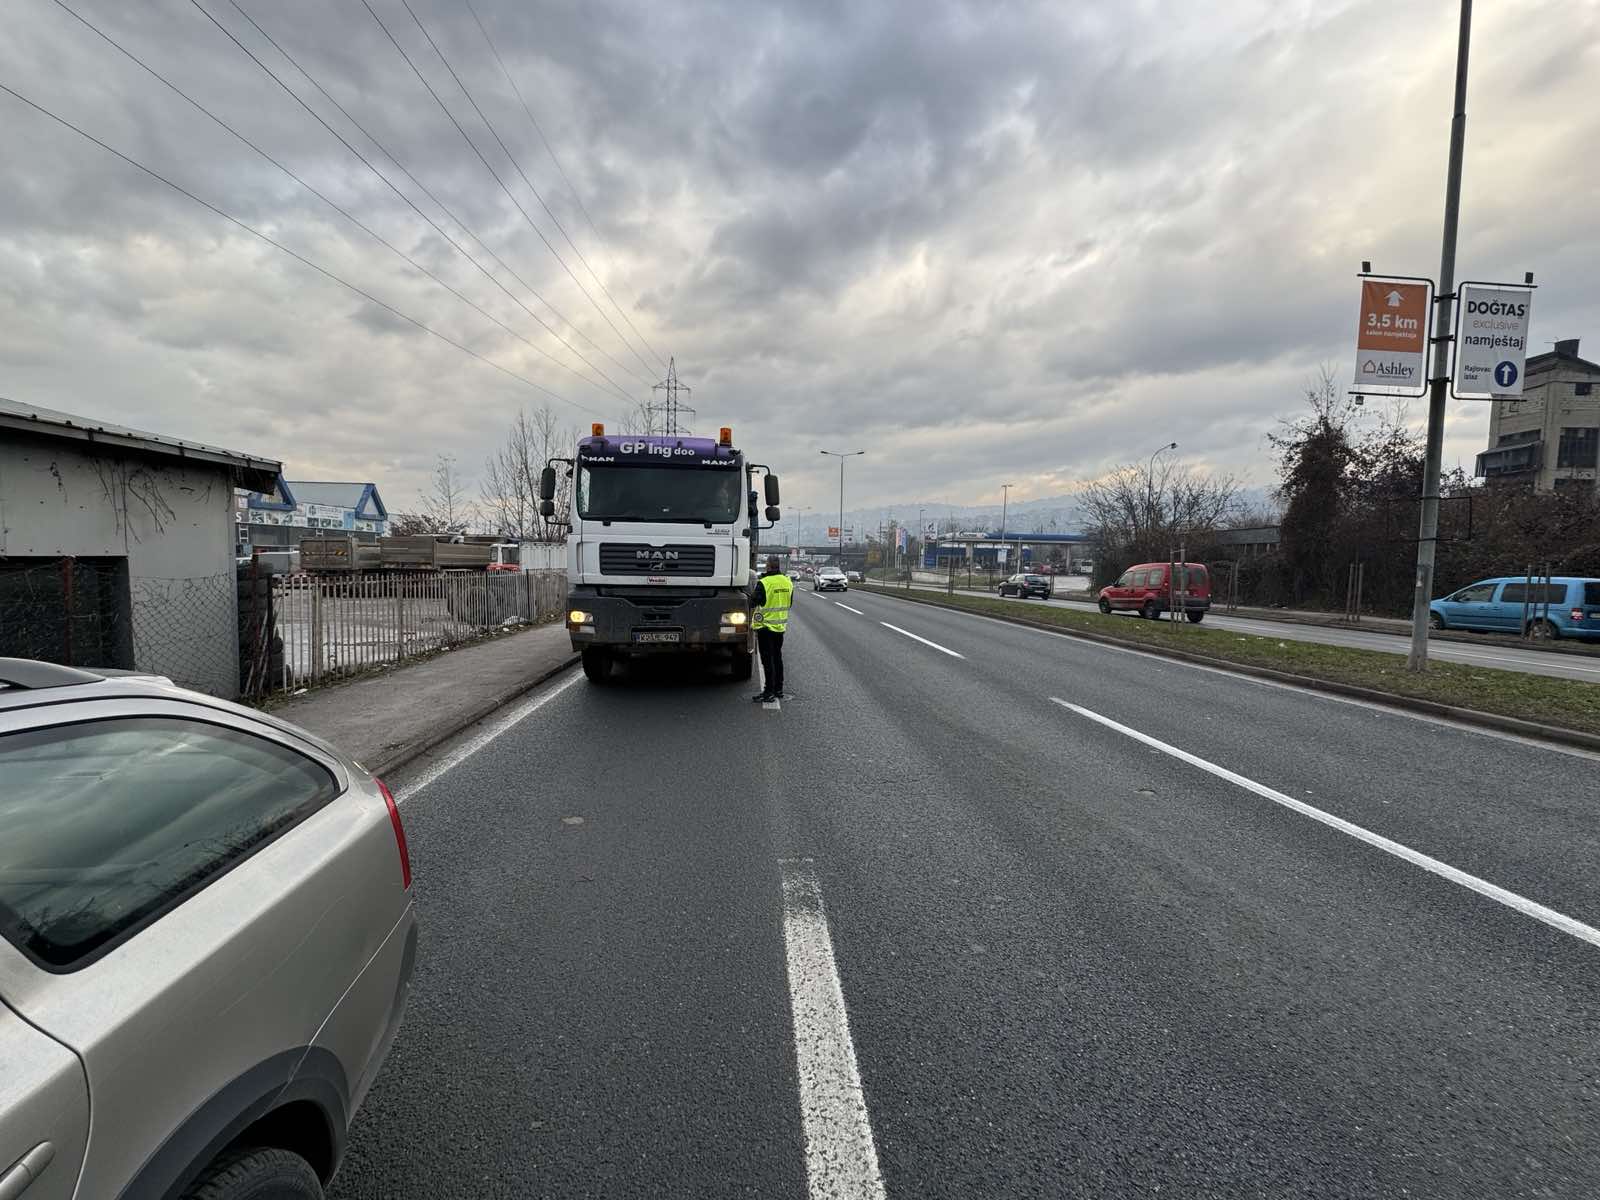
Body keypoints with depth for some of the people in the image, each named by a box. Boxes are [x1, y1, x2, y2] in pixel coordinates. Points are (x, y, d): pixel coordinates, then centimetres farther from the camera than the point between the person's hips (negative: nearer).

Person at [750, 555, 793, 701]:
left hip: (765, 626, -6)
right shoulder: (788, 582, 3)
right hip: (780, 626, 6)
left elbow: (753, 603, -14)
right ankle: (778, 689, 21)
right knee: (777, 658, 16)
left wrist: (752, 593, 6)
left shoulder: (763, 583, -19)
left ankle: (769, 691, 0)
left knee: (767, 659, -1)